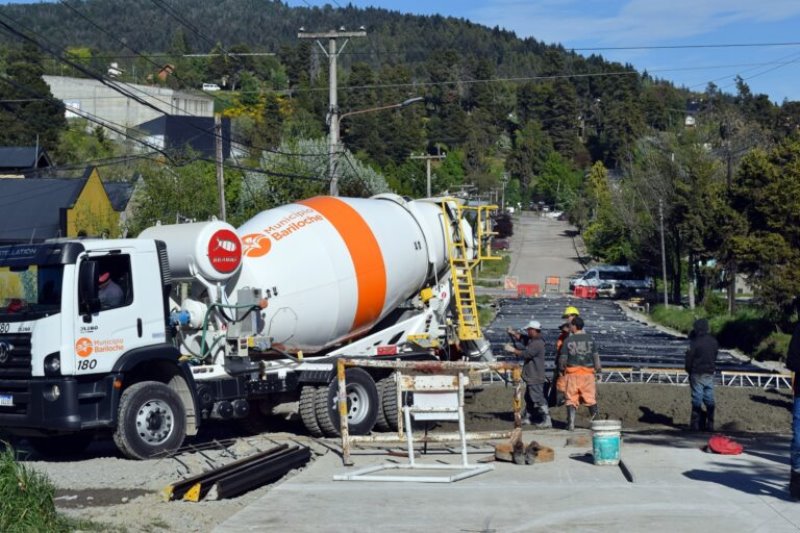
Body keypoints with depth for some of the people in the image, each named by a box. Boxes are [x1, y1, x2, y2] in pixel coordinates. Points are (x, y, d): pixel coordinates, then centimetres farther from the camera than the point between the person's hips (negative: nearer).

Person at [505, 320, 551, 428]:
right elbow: (521, 337, 23)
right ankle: (527, 418, 33)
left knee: (539, 399, -11)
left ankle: (547, 420, -11)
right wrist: (513, 333, 5)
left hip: (535, 378, -11)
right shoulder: (531, 340, 11)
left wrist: (513, 350, -14)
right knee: (529, 398, 21)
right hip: (531, 377, 11)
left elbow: (526, 354, -25)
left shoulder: (537, 343, -20)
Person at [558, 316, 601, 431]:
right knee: (590, 398, 8)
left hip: (572, 372, -1)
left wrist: (562, 368, 17)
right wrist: (597, 367, 17)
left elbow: (563, 358, -1)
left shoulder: (568, 340, -4)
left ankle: (571, 423, 1)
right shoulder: (590, 339, 2)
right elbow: (595, 355, 3)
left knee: (571, 399, 5)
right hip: (588, 372, 1)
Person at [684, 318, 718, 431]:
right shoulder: (714, 342, 4)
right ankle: (709, 424, 9)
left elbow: (689, 359, -10)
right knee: (709, 399, 8)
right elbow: (715, 356, 11)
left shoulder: (695, 343, -15)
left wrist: (689, 370, 5)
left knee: (697, 399, 0)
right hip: (710, 374, 5)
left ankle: (696, 424, 3)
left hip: (697, 374, -5)